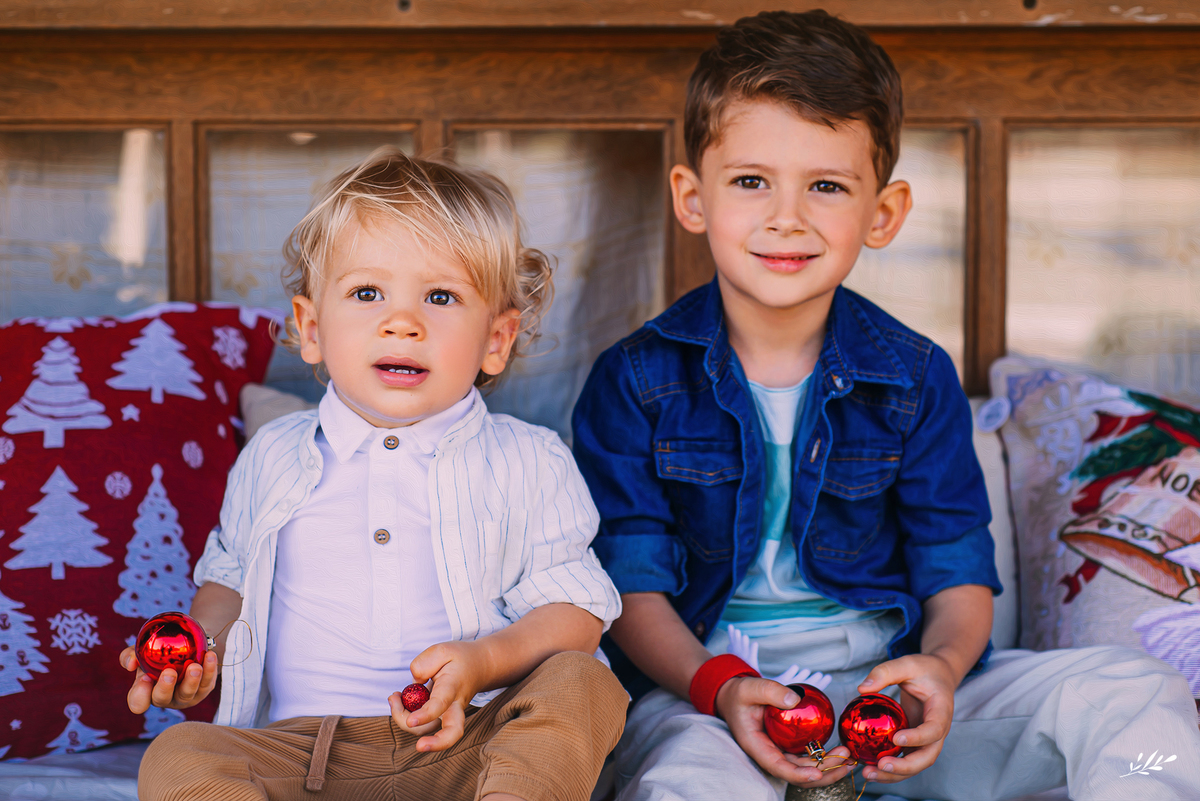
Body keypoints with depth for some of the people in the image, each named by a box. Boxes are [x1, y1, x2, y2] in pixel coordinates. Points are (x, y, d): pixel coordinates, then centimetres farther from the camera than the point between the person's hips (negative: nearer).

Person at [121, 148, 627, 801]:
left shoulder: (528, 463, 4)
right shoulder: (272, 458, 13)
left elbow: (575, 611, 1)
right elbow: (229, 574, 28)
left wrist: (483, 662, -18)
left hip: (467, 744, -1)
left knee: (583, 684, -28)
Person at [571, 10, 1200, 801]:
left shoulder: (917, 379, 2)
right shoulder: (636, 382, -4)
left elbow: (957, 573, 3)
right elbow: (631, 586, -5)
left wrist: (941, 665, -20)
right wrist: (719, 687, -24)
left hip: (887, 675, 3)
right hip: (703, 684, -3)